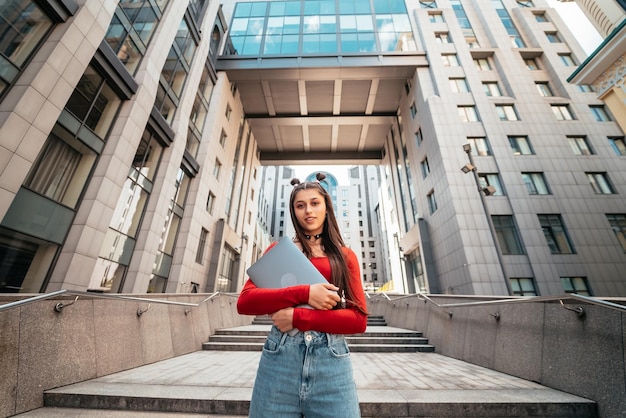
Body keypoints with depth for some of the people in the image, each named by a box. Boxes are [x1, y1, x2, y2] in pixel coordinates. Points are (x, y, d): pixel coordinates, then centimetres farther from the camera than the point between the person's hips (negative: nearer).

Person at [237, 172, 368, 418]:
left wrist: (298, 316, -13)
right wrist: (303, 293, -17)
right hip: (279, 357, 1)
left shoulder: (345, 255, 6)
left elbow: (359, 319, -2)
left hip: (331, 361, 0)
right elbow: (244, 302, -4)